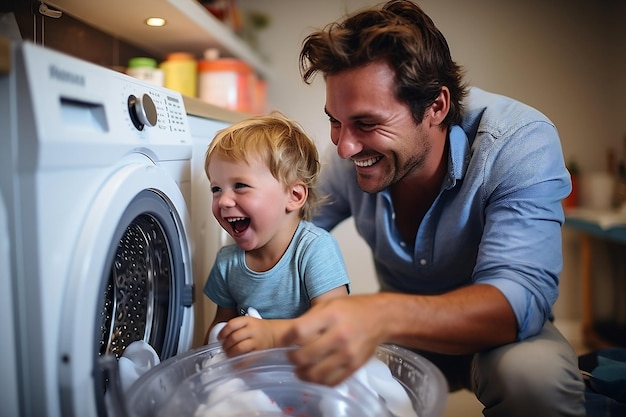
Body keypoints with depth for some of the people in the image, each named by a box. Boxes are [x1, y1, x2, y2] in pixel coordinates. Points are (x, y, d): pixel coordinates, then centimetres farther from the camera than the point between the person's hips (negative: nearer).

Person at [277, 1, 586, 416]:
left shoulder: (520, 142, -26)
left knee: (533, 371, -36)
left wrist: (382, 316, -54)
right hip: (403, 333, 3)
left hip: (497, 332, -2)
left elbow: (520, 296, -36)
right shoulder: (350, 158, -14)